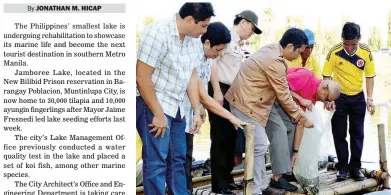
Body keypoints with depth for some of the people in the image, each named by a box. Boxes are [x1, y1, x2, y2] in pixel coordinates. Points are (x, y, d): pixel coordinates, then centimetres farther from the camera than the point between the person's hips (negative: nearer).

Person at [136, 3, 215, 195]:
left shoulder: (193, 39, 3)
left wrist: (197, 111, 8)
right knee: (156, 161, -10)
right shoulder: (158, 33, -21)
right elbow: (142, 77, -21)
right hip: (151, 103, -8)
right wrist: (158, 114, -19)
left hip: (175, 106, 8)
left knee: (178, 159, 13)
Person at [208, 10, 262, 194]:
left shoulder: (238, 44, 18)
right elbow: (212, 62, -16)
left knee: (230, 136, 13)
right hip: (221, 91, -9)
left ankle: (226, 178, 24)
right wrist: (217, 91, -21)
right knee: (220, 138, -5)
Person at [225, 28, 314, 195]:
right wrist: (303, 119, -6)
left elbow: (283, 89, 17)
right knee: (259, 146, -8)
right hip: (246, 103, -10)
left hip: (247, 100, 10)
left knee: (258, 145, 13)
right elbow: (284, 97, -16)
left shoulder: (272, 50, 7)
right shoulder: (275, 62, -23)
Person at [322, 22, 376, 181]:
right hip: (339, 97, -2)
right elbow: (326, 76, -11)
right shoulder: (334, 53, -20)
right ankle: (342, 167, 13)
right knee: (339, 133, 2)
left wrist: (370, 98, -10)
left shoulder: (366, 52, -14)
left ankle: (355, 167, 16)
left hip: (358, 97, 2)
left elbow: (370, 76, -3)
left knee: (357, 133, 7)